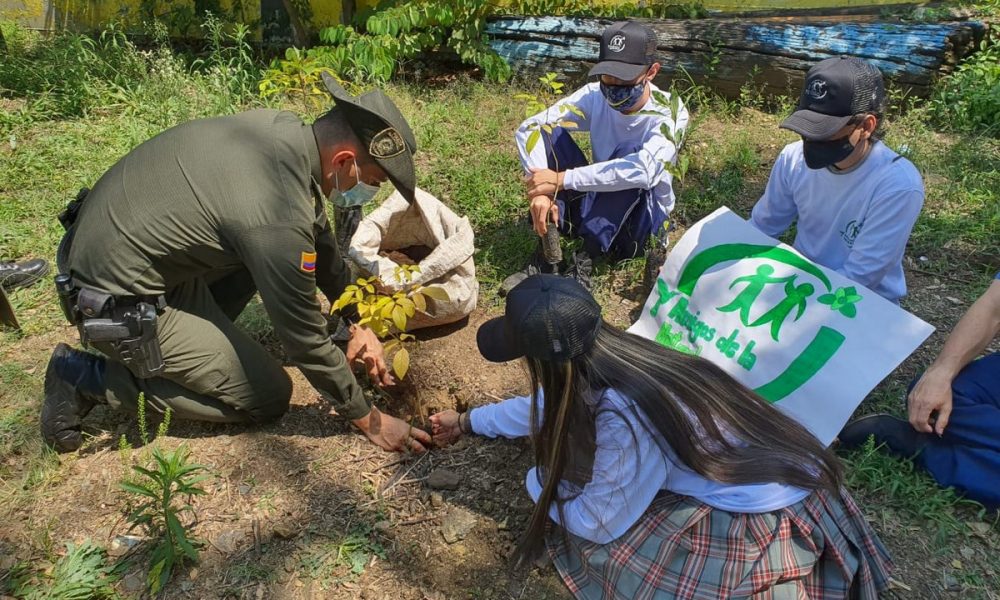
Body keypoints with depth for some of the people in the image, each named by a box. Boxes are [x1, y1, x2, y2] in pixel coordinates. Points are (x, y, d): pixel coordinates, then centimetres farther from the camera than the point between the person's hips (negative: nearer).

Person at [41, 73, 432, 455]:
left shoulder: (282, 128, -7)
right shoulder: (280, 218, -32)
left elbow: (320, 239, 7)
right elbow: (306, 338, -21)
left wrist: (357, 323, 9)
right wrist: (368, 420, -8)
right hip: (116, 304, -8)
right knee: (268, 398, 1)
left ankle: (190, 342, 15)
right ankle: (87, 377, 3)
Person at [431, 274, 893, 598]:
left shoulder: (624, 418, -33)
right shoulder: (610, 354, -10)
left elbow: (597, 523, -17)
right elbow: (545, 405, 11)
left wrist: (537, 481, 0)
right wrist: (467, 422, 22)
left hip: (769, 512, -7)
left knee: (612, 554, -16)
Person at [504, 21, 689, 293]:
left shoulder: (670, 113, -20)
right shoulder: (594, 96, -9)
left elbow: (644, 170, -38)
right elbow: (529, 128, -15)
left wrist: (561, 180, -37)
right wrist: (540, 190, -31)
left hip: (641, 219, -4)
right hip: (595, 205, 4)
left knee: (628, 156, -32)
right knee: (550, 134, -15)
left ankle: (584, 263, -29)